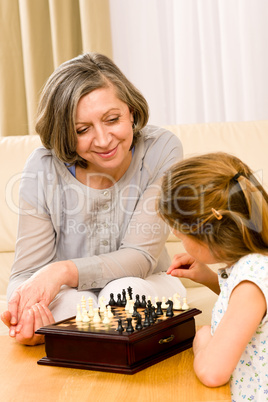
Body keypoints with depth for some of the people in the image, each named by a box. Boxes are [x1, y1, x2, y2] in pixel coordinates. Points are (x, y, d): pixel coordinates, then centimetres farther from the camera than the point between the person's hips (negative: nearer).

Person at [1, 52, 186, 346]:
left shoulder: (161, 150, -17)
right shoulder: (43, 169, -15)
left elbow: (140, 257, -20)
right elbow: (27, 272, -14)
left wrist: (64, 270, -37)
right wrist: (25, 308, -40)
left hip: (143, 290, 0)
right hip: (69, 297, 0)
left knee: (124, 290, -33)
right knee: (70, 302, -33)